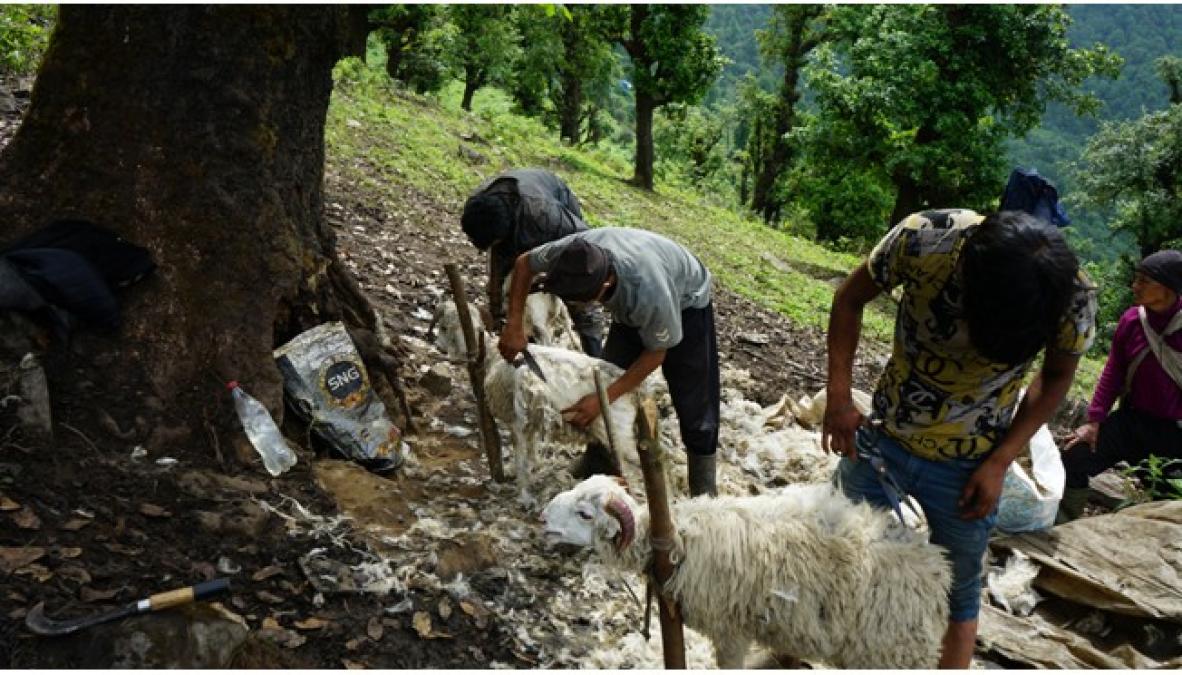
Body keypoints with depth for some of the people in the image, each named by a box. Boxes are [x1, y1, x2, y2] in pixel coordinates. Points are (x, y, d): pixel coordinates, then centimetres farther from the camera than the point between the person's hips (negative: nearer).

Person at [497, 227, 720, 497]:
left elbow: (656, 353, -28)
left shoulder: (649, 293, -46)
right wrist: (514, 325, -21)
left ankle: (703, 490, 8)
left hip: (686, 303, -5)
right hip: (632, 303, 5)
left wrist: (604, 398, -30)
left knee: (693, 398, -6)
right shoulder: (575, 251, -34)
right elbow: (524, 263, -13)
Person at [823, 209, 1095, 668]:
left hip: (967, 469, -1)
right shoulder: (923, 238, -28)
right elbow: (850, 299, -10)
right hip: (879, 437, 1)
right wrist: (838, 396, -15)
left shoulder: (1074, 299, -24)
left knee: (958, 592, 15)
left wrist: (999, 462, -11)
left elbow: (1056, 378, -4)